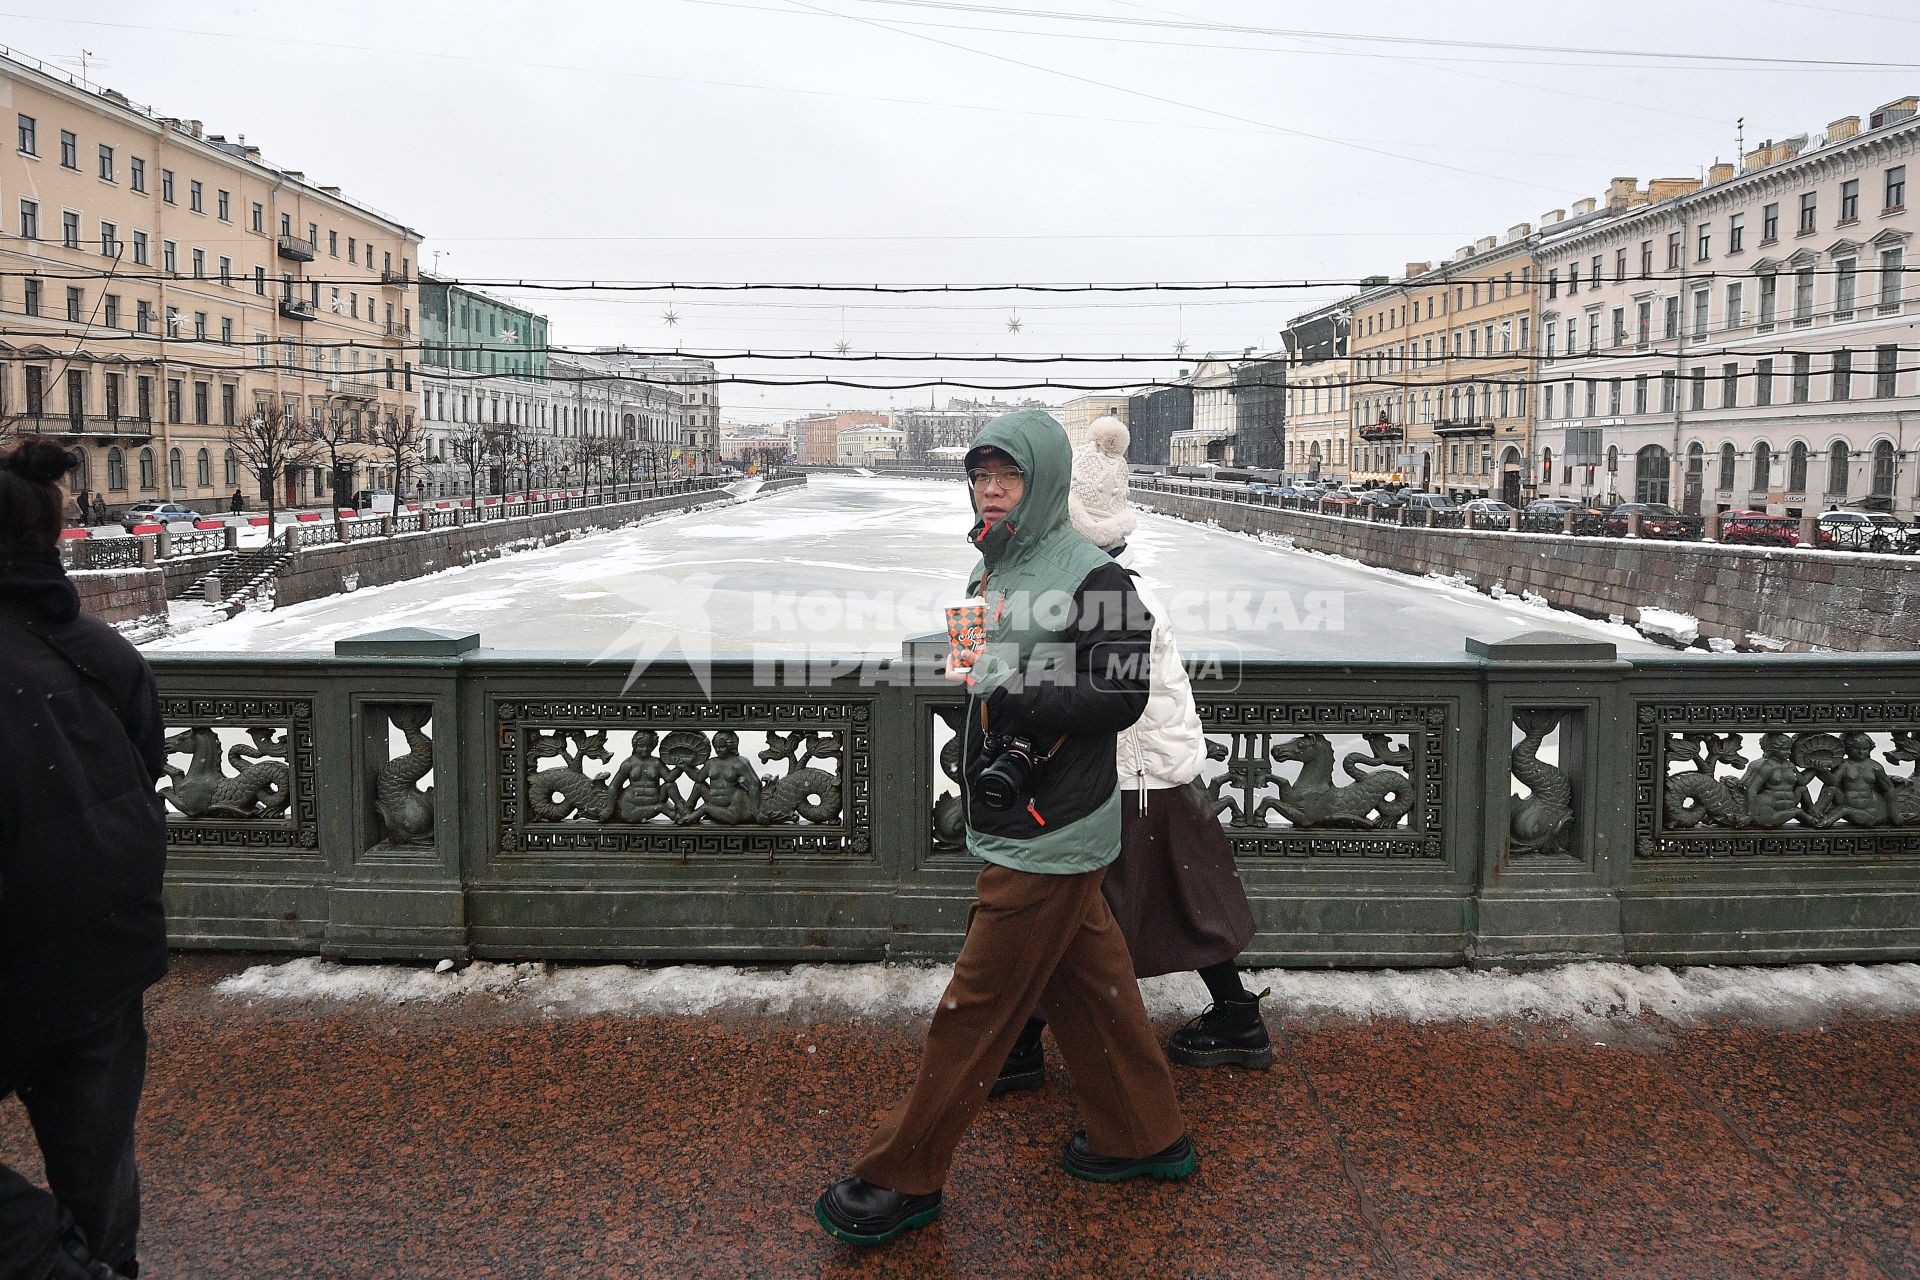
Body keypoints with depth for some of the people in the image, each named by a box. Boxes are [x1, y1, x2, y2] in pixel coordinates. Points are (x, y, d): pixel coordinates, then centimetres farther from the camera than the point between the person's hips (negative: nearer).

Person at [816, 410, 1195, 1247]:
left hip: (1051, 834, -8)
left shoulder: (1092, 575, -15)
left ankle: (903, 1178, 11)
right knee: (1087, 979, 18)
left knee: (976, 1004, -1)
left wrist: (1011, 685, -25)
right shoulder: (991, 569, 11)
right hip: (1018, 823, 9)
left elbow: (1120, 699, -17)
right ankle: (1146, 1138, 33)